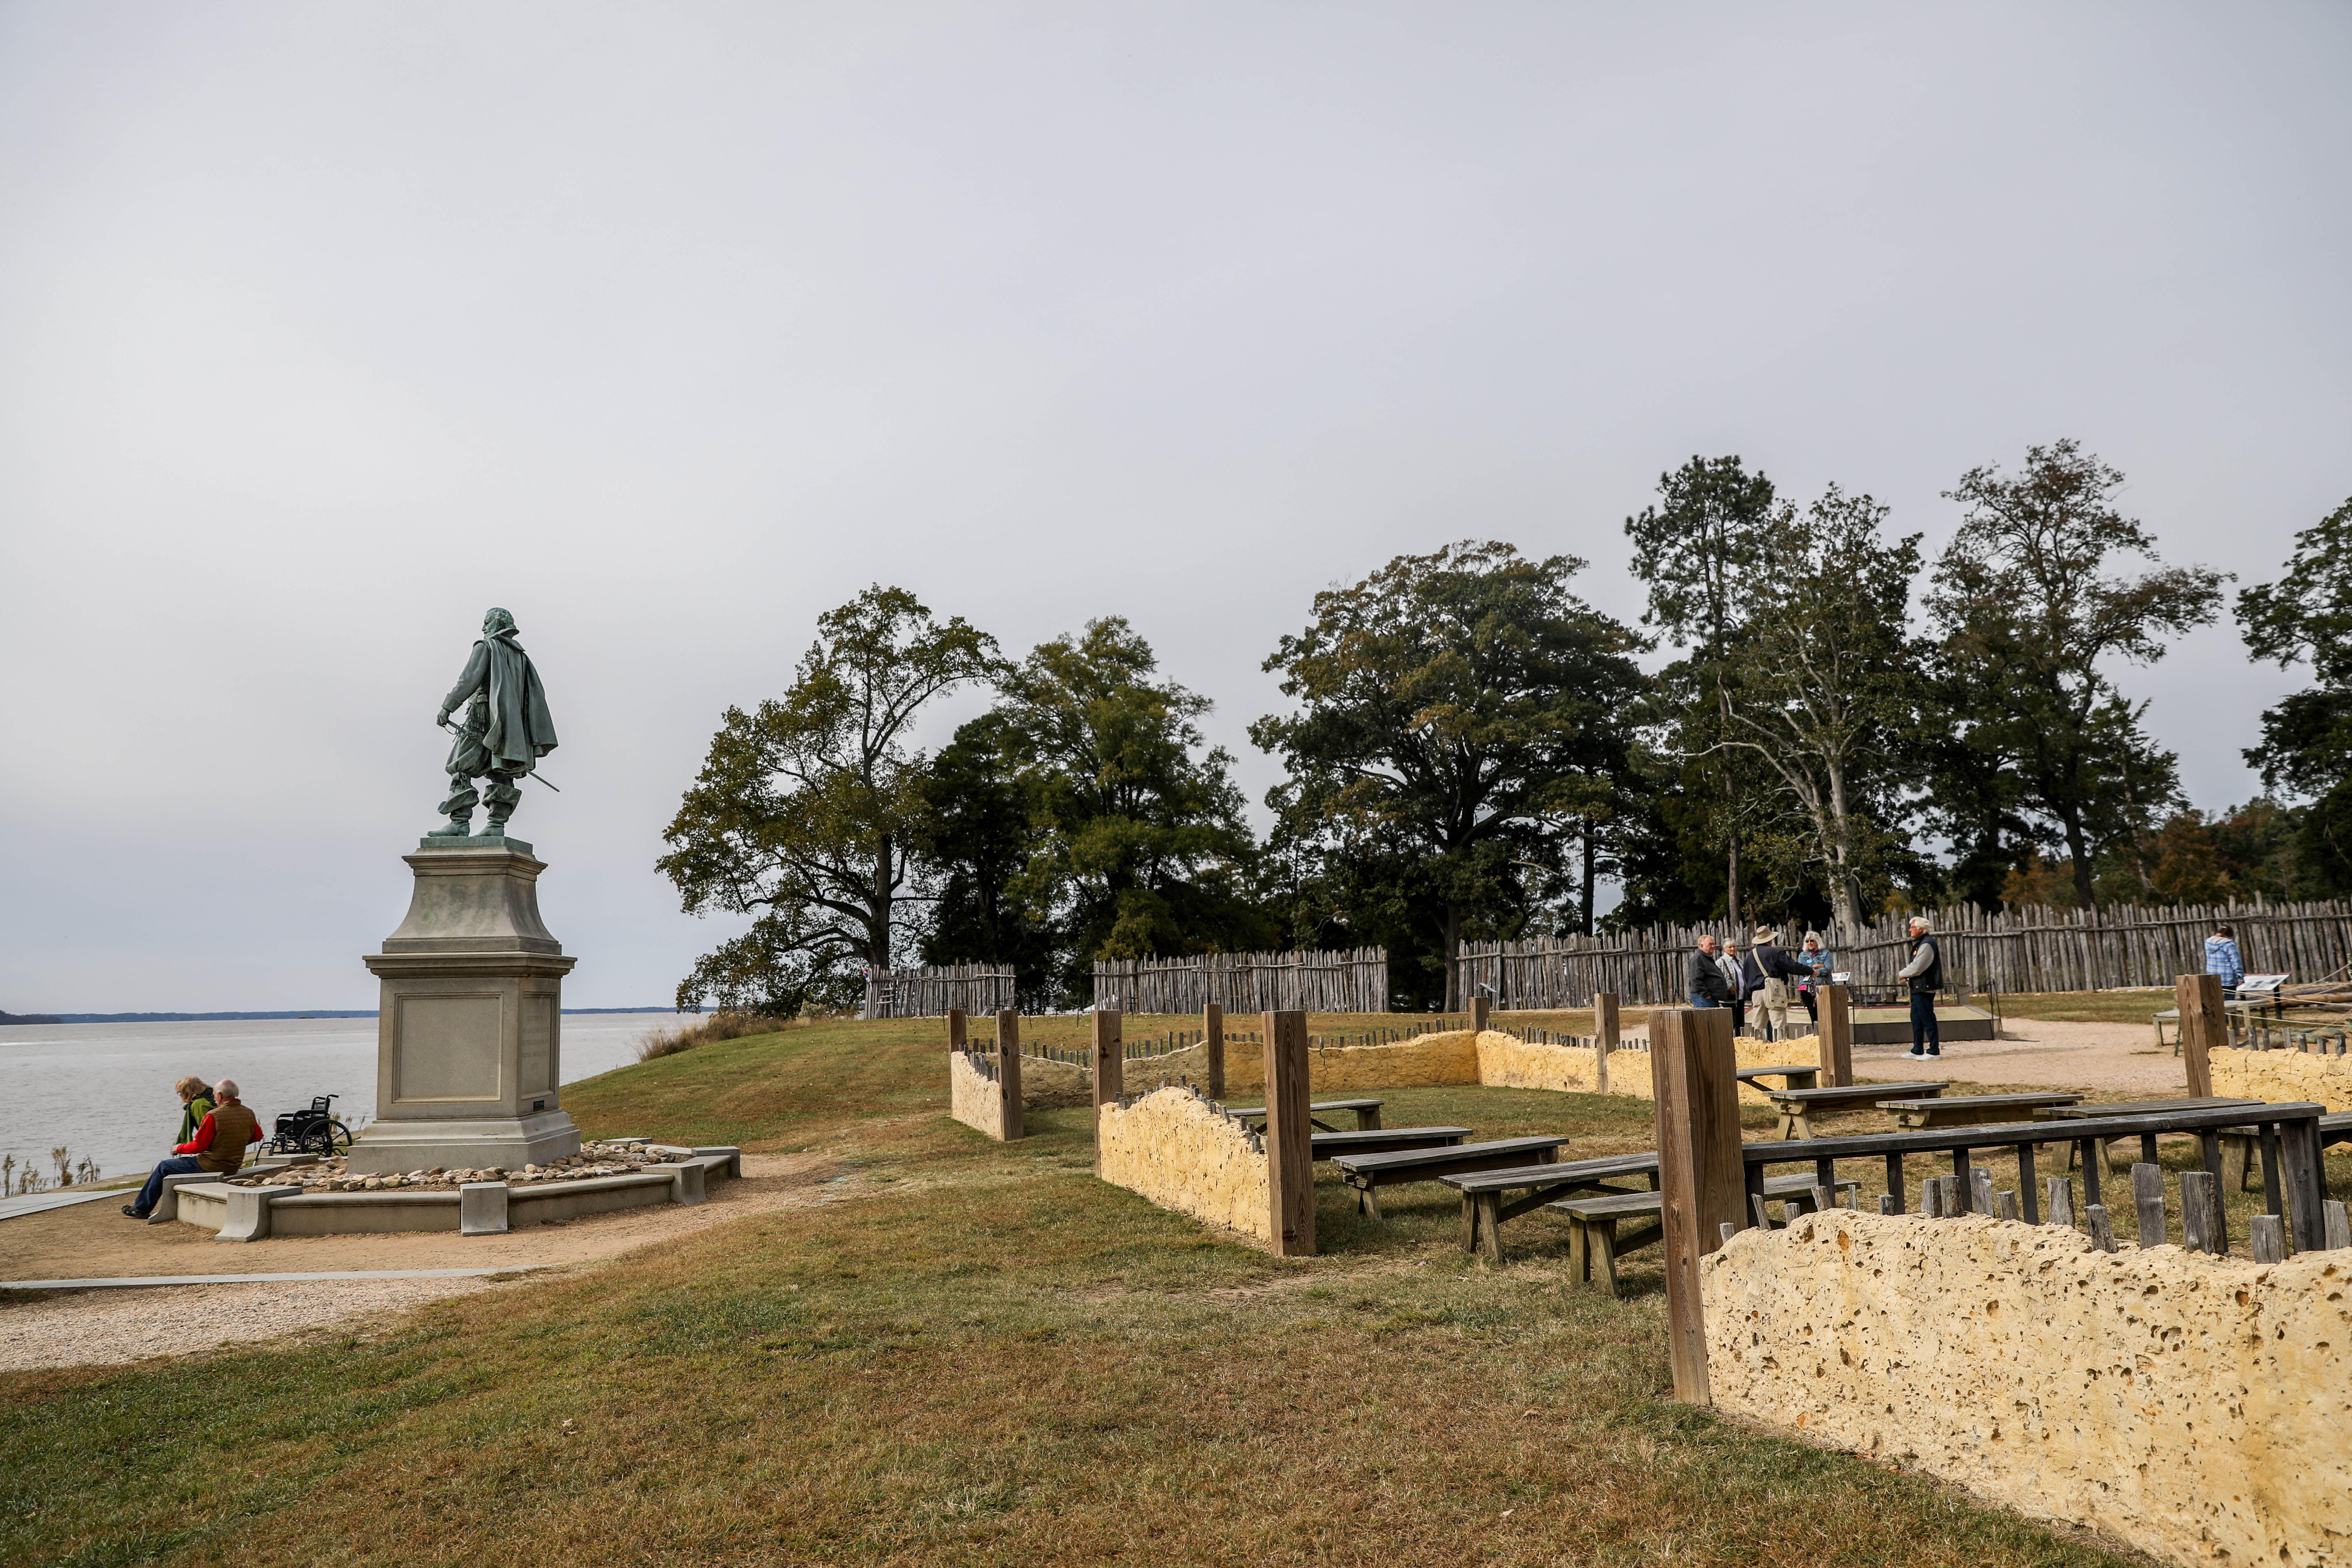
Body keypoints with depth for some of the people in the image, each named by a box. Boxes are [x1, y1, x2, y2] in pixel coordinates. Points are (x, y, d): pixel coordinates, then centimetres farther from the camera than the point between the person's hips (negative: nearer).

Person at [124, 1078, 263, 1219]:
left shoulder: (214, 1116, -21)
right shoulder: (249, 1114, -2)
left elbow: (198, 1146, -17)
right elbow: (258, 1137, 12)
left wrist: (180, 1149, 1)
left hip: (211, 1165, -7)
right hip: (234, 1167, 7)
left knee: (163, 1167, 16)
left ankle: (142, 1209, 28)